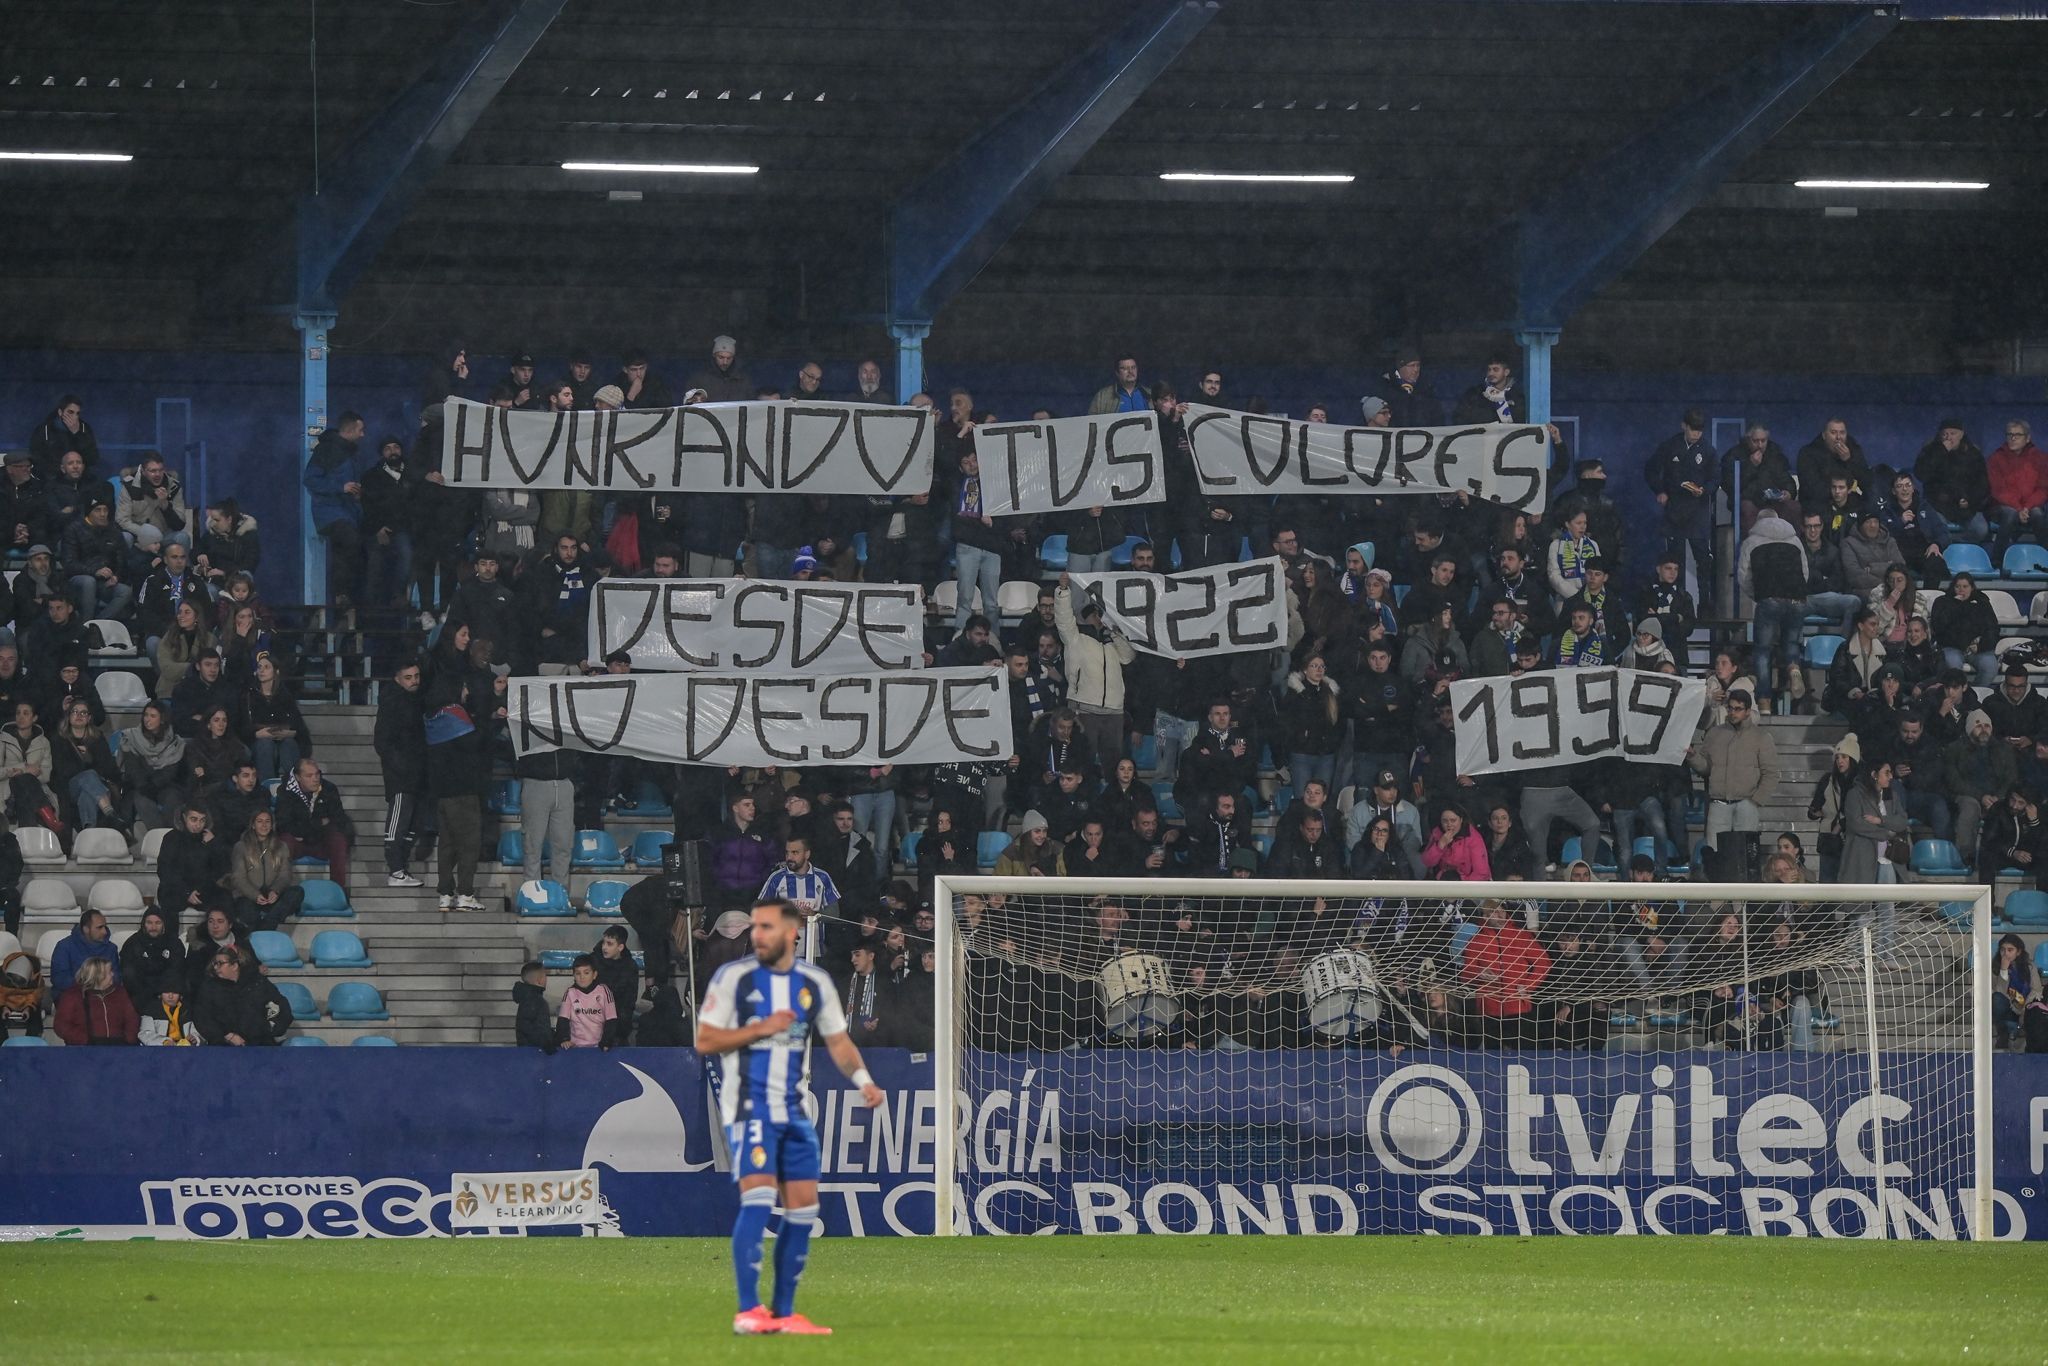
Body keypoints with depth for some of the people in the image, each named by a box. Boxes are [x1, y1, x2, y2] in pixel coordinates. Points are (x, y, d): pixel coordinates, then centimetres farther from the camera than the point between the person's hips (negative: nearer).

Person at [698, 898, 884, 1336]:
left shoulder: (815, 983, 8)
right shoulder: (732, 978, -4)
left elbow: (838, 1040, 13)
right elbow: (705, 1040, -6)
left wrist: (862, 1078, -5)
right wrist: (761, 1028, -16)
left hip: (794, 1110, 5)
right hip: (748, 1107, -5)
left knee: (803, 1208, 4)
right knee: (757, 1198, -18)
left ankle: (783, 1313, 13)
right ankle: (748, 1311, -18)